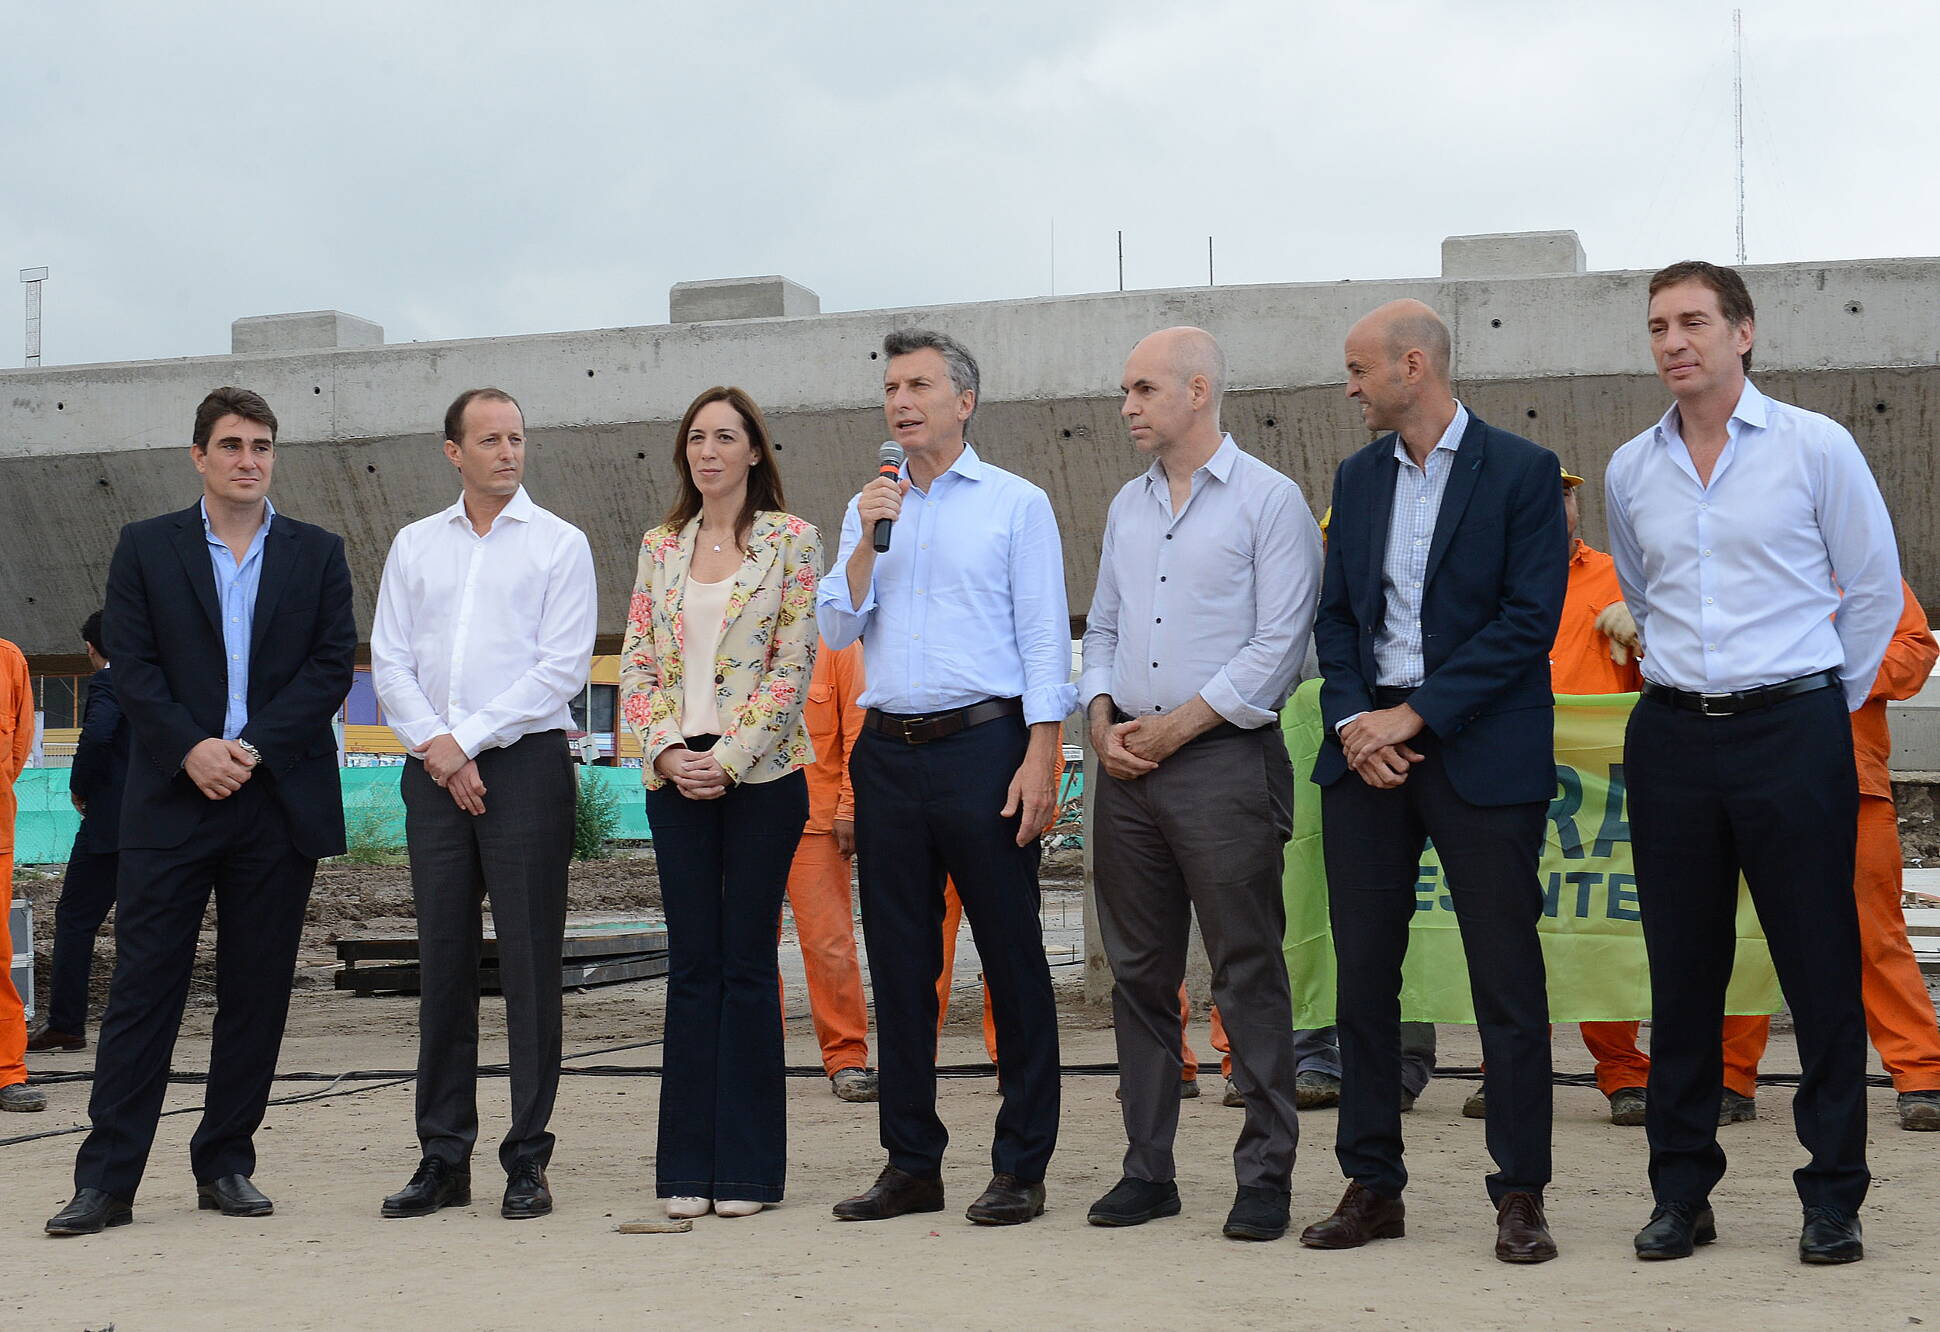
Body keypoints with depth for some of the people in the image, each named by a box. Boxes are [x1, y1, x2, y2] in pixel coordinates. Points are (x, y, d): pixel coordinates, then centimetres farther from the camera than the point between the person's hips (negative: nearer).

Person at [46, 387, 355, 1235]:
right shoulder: (146, 549, 8)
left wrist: (252, 747, -10)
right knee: (144, 985, -3)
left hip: (280, 800, 1)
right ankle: (106, 1180, -1)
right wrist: (192, 749, -14)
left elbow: (333, 666, 1)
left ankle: (226, 1165, 15)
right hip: (171, 801, -1)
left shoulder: (317, 554, 10)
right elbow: (131, 666, 0)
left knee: (257, 991, 5)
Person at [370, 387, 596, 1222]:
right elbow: (390, 661, 9)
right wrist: (437, 748, -6)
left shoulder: (559, 544, 4)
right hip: (433, 771, 3)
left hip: (526, 763, -3)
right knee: (443, 960, 5)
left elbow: (562, 667, -5)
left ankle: (528, 1160, 1)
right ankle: (443, 1159, 10)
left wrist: (467, 737, -10)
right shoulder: (414, 545, 15)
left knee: (529, 960, -4)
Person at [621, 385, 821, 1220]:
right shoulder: (660, 547, 12)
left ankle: (747, 1168, 6)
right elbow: (637, 665, 10)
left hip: (762, 772, -3)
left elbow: (793, 664, -6)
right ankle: (688, 1167, 9)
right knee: (692, 962, 4)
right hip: (676, 776, 4)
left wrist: (728, 758, -12)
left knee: (747, 962, -2)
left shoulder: (790, 541, 0)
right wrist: (668, 749, -6)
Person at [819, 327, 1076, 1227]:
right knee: (899, 964, 7)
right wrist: (869, 538, -5)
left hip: (983, 746, -4)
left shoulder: (1016, 503, 3)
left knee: (1012, 959, -2)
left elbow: (1045, 637, -3)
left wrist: (1041, 758, -12)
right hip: (888, 754, 5)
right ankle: (910, 1162, 15)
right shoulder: (869, 510, 16)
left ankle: (1021, 1167, 4)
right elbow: (838, 630, 9)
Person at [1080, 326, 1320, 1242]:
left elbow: (1279, 644, -11)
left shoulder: (1268, 500, -4)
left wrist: (1176, 727, -12)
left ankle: (1266, 1176, 3)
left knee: (1248, 974, -3)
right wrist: (1103, 722, 2)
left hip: (1223, 759, -6)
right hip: (1127, 764, 6)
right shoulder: (1128, 505, 17)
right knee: (1139, 972, 9)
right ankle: (1147, 1169, 16)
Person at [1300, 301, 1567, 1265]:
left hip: (1479, 751, -5)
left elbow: (1529, 618, -10)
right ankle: (1372, 1186, 15)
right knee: (1363, 976, 6)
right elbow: (1335, 614, 13)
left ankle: (1520, 1195, 7)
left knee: (1507, 978, -1)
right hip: (1365, 747, 5)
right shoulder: (1357, 477, 14)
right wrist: (1351, 720, -5)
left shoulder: (1521, 471, -3)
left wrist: (1415, 715, -14)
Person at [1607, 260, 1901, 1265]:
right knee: (1682, 971, 6)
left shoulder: (1813, 445, -1)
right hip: (1671, 736, 3)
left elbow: (1874, 587, 6)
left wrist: (1826, 701, 8)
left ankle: (1833, 1197, 9)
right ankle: (1681, 1191, 15)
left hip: (1793, 730, -3)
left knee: (1821, 968, -1)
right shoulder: (1630, 471, 9)